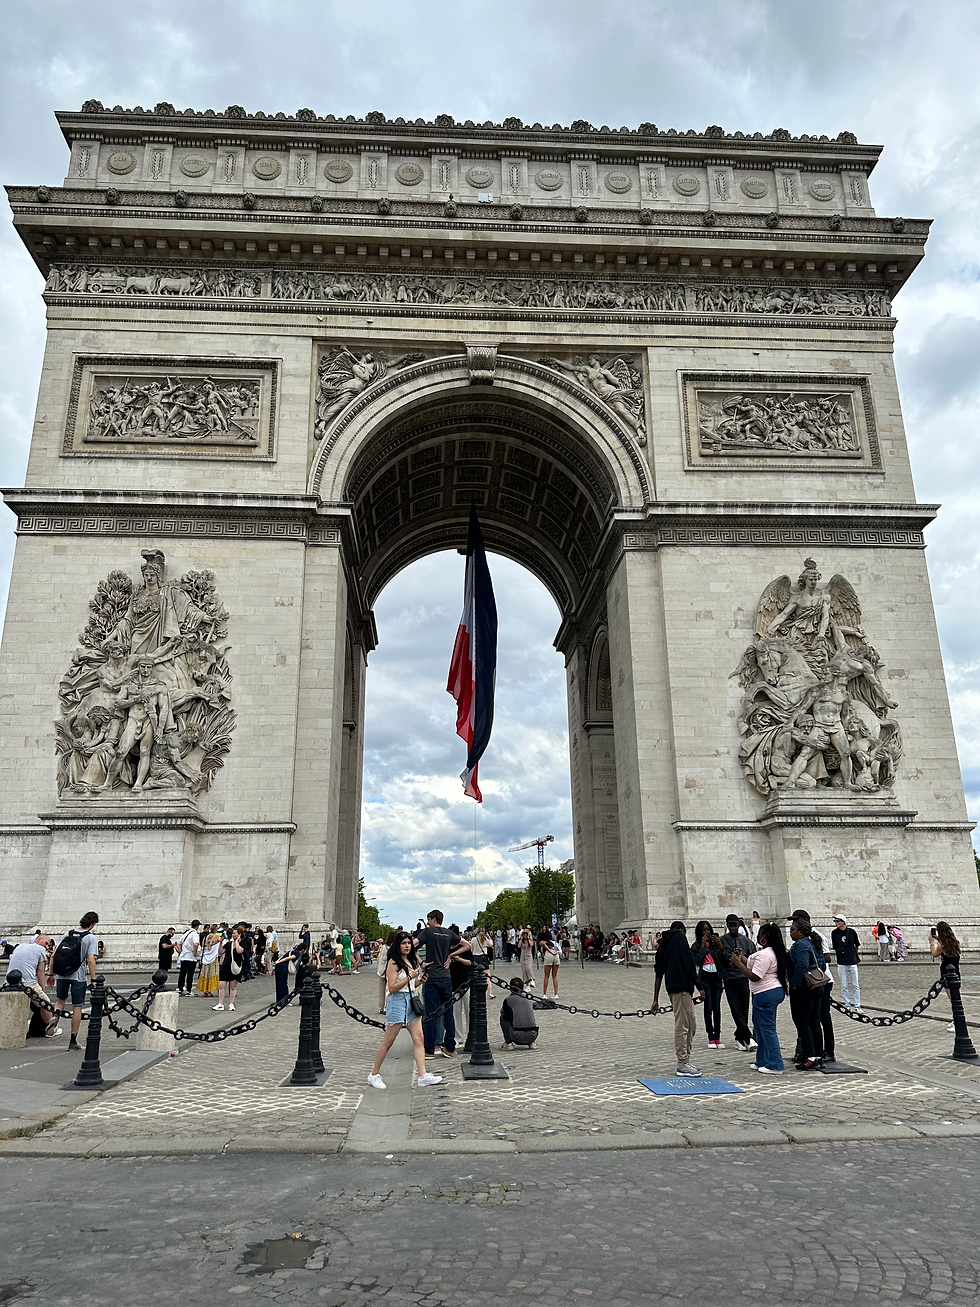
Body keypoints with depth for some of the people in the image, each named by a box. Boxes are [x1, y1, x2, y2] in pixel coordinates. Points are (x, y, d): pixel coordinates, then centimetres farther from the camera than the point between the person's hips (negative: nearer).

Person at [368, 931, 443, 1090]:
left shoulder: (411, 960, 12)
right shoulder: (394, 963, -11)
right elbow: (392, 988, -17)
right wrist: (410, 977, -18)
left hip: (411, 1001, 8)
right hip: (397, 1001, -7)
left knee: (418, 1038, -1)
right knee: (388, 1041, 1)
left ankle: (423, 1075, -2)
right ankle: (374, 1075, 14)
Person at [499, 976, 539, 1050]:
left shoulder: (508, 1000, 3)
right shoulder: (527, 998, 17)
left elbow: (502, 1011, 26)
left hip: (517, 1037, -4)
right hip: (532, 1036, 5)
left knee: (503, 1017, 20)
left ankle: (508, 1043, 12)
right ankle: (532, 1043, 20)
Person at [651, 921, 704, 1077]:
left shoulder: (663, 944, 23)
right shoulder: (680, 936, 2)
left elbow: (658, 974, 22)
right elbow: (689, 963, -10)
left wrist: (656, 1000, 23)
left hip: (671, 987, 8)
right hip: (681, 986, -8)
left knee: (691, 1024, 15)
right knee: (682, 1025, -4)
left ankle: (685, 1060, 19)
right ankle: (683, 1064, -1)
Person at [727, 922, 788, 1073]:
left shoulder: (764, 954, -21)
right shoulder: (775, 952, 12)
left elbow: (754, 976, -23)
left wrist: (738, 963, -16)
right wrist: (743, 959, 16)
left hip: (766, 994, -11)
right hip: (775, 991, 11)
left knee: (767, 1029, -3)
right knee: (760, 1027, 18)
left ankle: (774, 1066, 3)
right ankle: (762, 1062, 26)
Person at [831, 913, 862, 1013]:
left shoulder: (852, 931, -3)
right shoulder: (834, 933, -1)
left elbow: (857, 945, 13)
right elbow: (835, 948, 7)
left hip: (853, 962, 0)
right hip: (841, 964, 0)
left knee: (855, 985, 6)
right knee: (844, 986, 4)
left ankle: (857, 1005, 14)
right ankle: (847, 1005, 16)